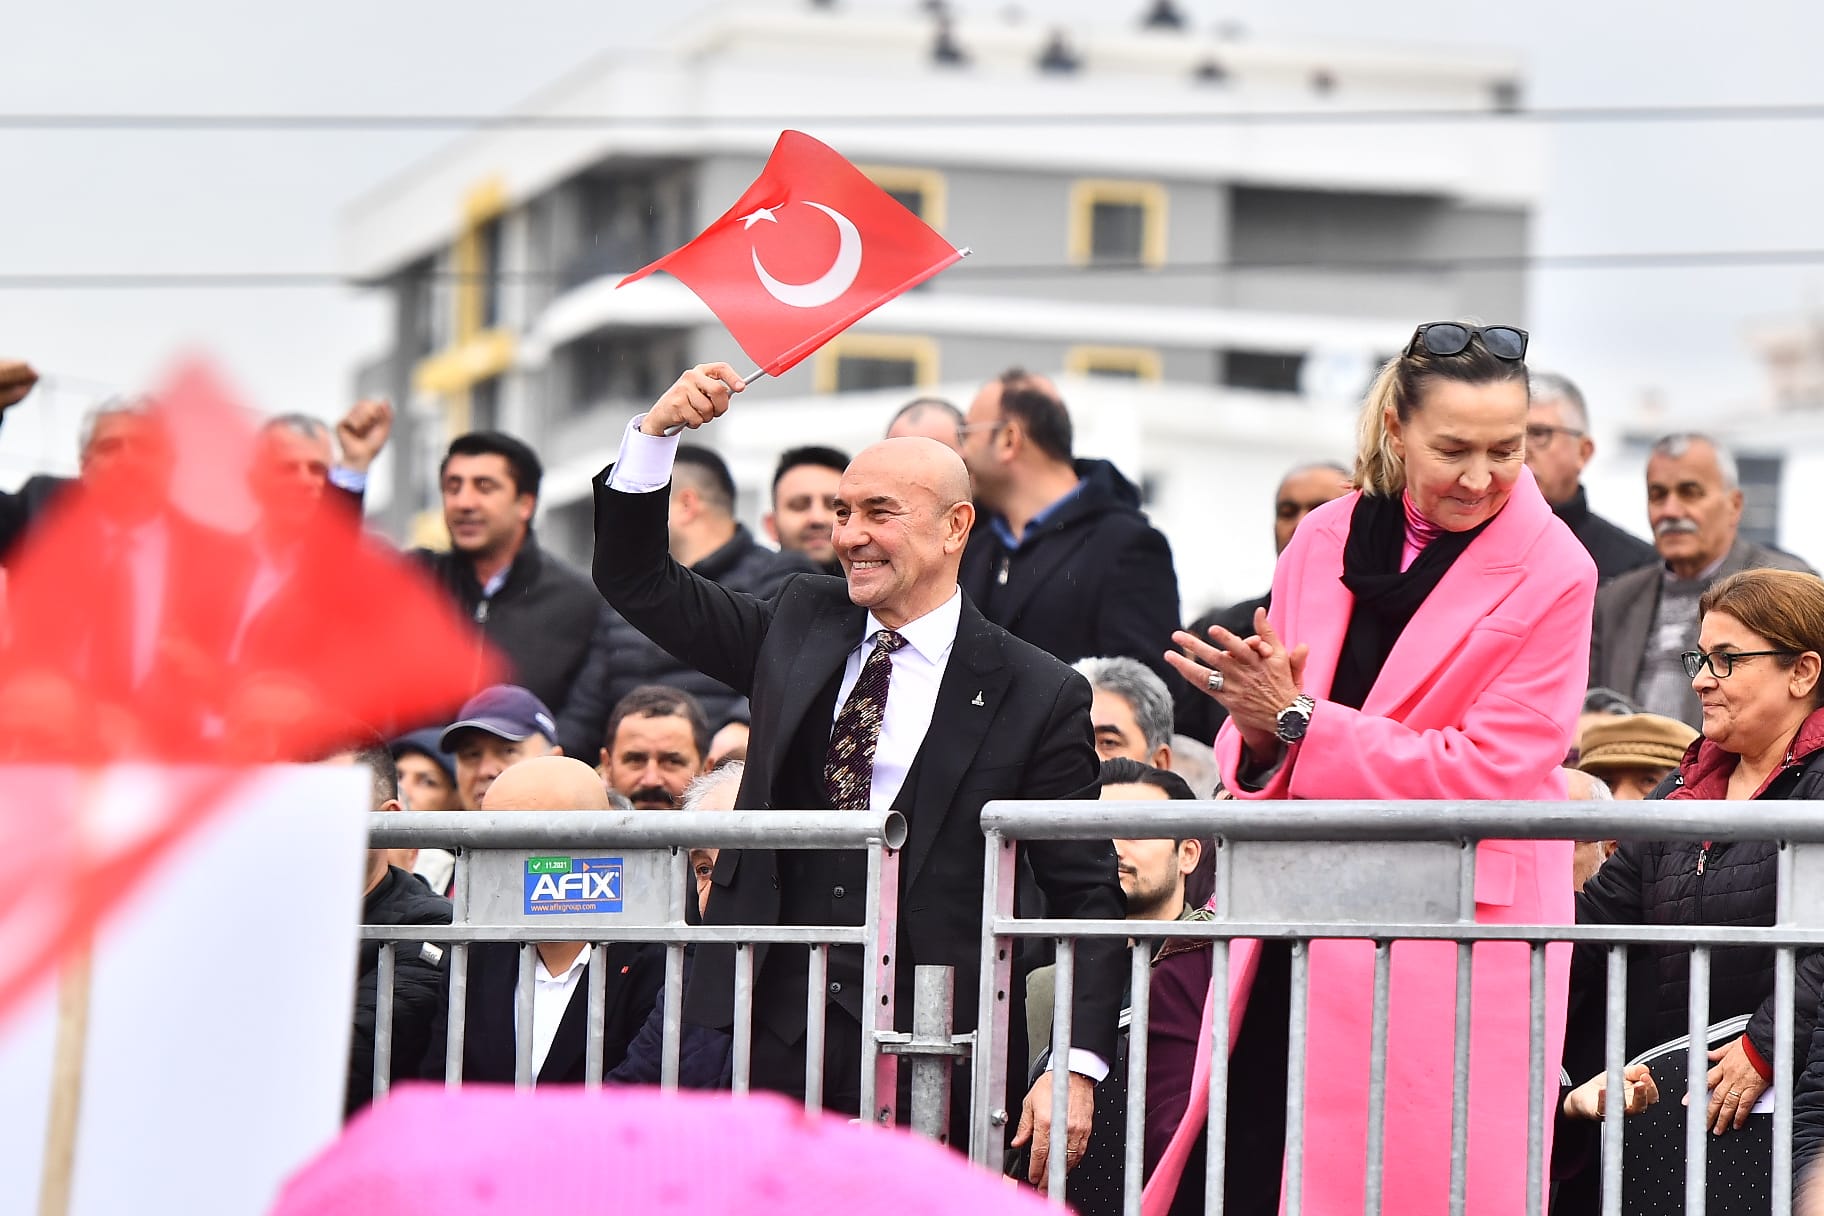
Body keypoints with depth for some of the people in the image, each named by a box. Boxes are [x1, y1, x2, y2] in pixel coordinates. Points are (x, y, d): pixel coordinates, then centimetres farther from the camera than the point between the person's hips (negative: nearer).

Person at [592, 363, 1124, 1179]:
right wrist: (656, 431, 2)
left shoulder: (1038, 696, 0)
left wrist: (1077, 1068, -12)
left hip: (930, 1054, -3)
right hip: (777, 1029, 3)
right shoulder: (798, 627, 13)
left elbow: (1086, 895, -1)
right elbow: (637, 582, 17)